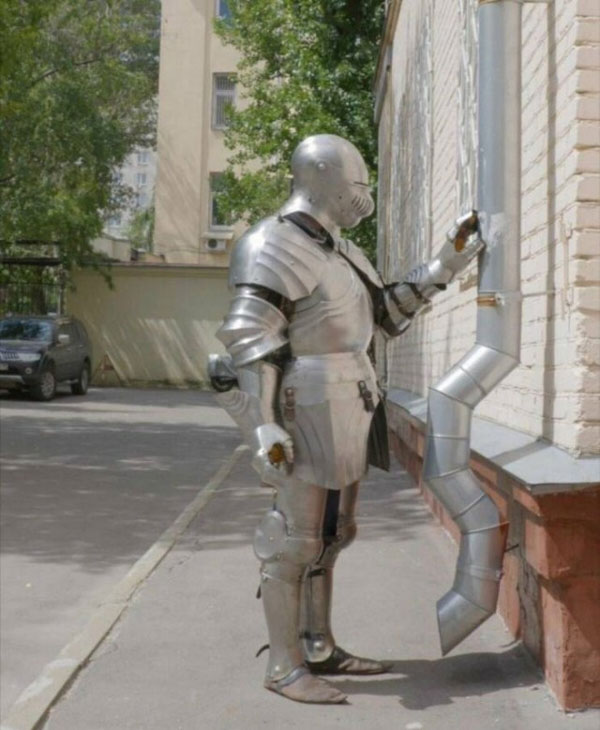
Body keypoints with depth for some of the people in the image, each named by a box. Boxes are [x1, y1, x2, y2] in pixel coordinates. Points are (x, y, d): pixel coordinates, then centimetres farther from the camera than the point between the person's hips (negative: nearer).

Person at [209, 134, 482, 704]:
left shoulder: (336, 251, 17)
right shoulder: (273, 247, -12)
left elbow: (388, 311, 22)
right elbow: (250, 345, -17)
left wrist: (447, 262, 17)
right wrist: (265, 428, -23)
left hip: (343, 410, 10)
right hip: (310, 411, -10)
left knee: (328, 534, 15)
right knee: (294, 539, -3)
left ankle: (319, 649, 27)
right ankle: (284, 667, 8)